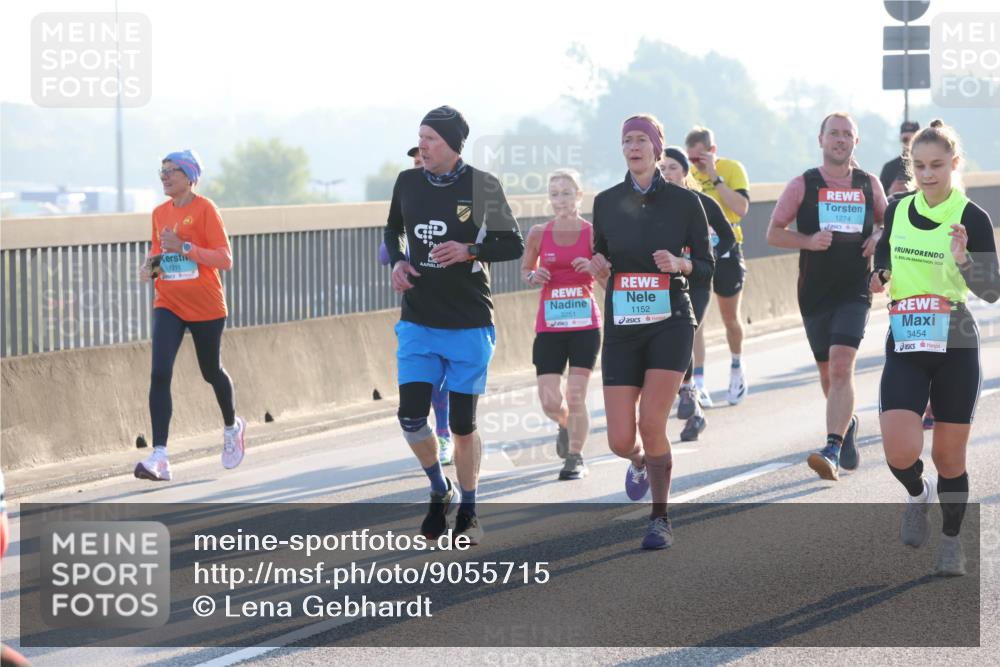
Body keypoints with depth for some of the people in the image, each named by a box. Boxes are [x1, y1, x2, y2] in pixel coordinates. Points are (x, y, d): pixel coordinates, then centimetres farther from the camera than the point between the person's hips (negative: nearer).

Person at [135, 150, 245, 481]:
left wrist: (183, 246, -24)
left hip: (206, 306, -4)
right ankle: (159, 457, -22)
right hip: (168, 305, 4)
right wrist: (150, 266, -1)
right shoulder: (160, 213, 7)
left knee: (211, 372, 13)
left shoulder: (205, 209, -10)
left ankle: (232, 427, 45)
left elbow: (225, 260, -15)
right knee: (160, 373, -15)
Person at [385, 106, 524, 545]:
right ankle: (439, 491, 18)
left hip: (469, 325, -3)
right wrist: (396, 262, 2)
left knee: (463, 425, 2)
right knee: (411, 418, -7)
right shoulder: (408, 182, 4)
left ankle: (468, 511, 20)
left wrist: (469, 250, -18)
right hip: (418, 323, 3)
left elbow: (513, 245, -2)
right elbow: (392, 230, 22)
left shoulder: (481, 185, -7)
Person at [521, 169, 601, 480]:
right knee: (550, 402, -3)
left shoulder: (593, 233, -3)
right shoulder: (539, 234, 1)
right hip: (549, 326, 1)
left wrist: (592, 267, -16)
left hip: (585, 325, -1)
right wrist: (533, 276, -7)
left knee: (576, 397, -5)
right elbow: (526, 269, 16)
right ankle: (565, 425, 32)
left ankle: (575, 457, 13)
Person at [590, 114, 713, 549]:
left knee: (651, 424, -16)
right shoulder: (607, 202, 6)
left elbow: (707, 266, 3)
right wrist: (597, 266, -6)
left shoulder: (685, 202, -1)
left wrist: (679, 264, -17)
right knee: (621, 441, -3)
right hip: (621, 328, 3)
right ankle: (640, 462, 36)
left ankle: (660, 519, 2)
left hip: (670, 323, -3)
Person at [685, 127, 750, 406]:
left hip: (726, 250, -1)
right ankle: (698, 385, -10)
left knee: (730, 318, 11)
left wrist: (715, 177, -21)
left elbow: (741, 208, -20)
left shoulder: (732, 169, -6)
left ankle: (737, 368, 37)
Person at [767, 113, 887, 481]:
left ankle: (832, 450, -25)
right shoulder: (802, 185, 1)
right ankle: (847, 423, 43)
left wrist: (878, 237, -1)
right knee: (827, 371, 14)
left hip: (855, 292, -1)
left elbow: (885, 221, 22)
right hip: (815, 293, 1)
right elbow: (774, 232, 3)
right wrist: (808, 240, -15)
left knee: (841, 366, -18)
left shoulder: (869, 185, 6)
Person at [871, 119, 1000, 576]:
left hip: (955, 347, -2)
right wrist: (881, 277, 0)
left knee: (949, 457, 5)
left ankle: (952, 541, 27)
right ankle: (918, 493, 19)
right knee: (900, 452, -15)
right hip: (905, 347, 2)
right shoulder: (898, 211, 3)